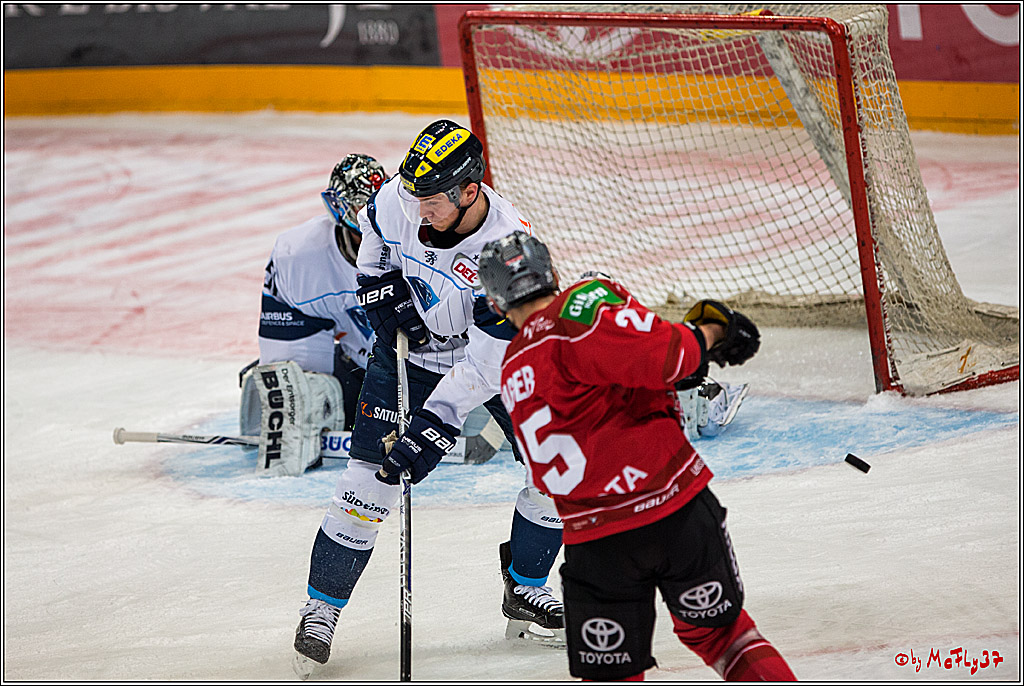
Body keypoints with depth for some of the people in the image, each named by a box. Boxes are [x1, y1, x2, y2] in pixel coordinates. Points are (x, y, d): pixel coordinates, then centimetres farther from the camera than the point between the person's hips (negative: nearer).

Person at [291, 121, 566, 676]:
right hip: (411, 345, 1)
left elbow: (486, 361, -33)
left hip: (487, 351, -1)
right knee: (368, 478, -9)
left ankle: (524, 591, 14)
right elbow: (375, 232, 7)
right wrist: (380, 282, -7)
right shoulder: (399, 199, -22)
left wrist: (435, 425, -37)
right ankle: (322, 606, 3)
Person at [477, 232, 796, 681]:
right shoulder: (582, 304, -9)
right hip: (680, 509, -3)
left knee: (610, 675, 12)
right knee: (716, 628, 19)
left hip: (597, 544, 3)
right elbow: (660, 356, -21)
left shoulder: (513, 371, 14)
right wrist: (708, 333, -2)